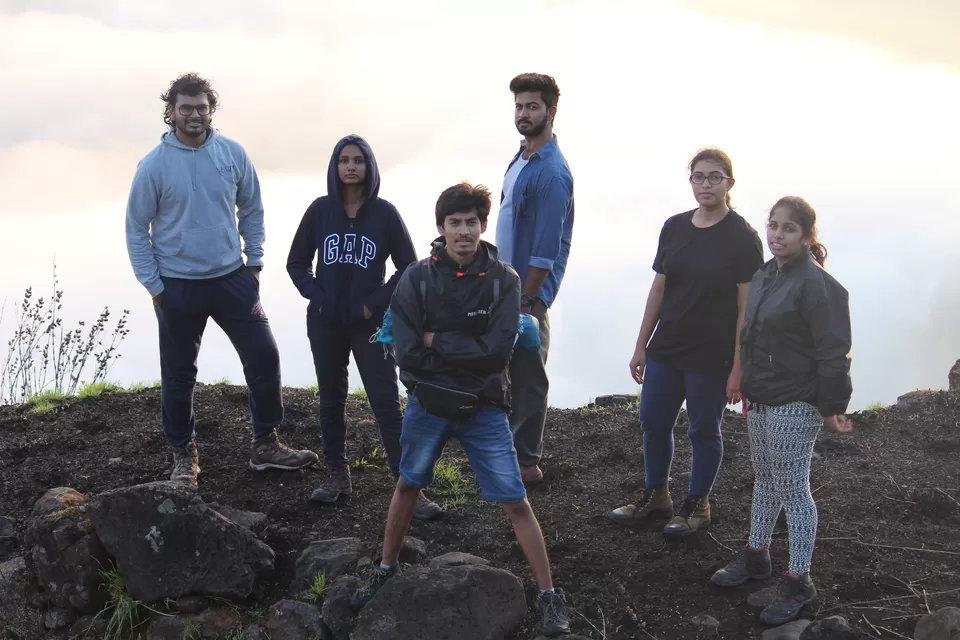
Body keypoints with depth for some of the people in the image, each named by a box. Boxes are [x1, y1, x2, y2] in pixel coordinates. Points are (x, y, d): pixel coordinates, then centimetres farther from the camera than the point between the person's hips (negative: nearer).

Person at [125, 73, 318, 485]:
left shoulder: (233, 154, -2)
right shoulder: (154, 165, -9)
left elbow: (252, 211, 10)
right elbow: (137, 229, -3)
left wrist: (255, 262, 6)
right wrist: (154, 287, -5)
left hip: (232, 278, 2)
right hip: (177, 287, -2)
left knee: (264, 357, 1)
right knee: (178, 375, 7)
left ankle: (266, 445, 17)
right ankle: (184, 455, 24)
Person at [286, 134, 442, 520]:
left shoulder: (384, 213, -5)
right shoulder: (320, 210, 0)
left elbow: (408, 266, 0)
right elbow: (297, 261, 9)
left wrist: (376, 303, -8)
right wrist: (316, 296, -5)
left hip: (369, 324, -2)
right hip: (325, 323, 3)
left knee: (386, 401, -6)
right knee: (331, 398, 12)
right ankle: (337, 475, 24)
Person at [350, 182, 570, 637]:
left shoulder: (503, 280, -8)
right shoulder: (418, 278, -8)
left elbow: (500, 347, -19)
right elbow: (407, 351, -16)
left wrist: (439, 342, -16)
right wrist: (469, 354, -17)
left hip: (483, 408, -1)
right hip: (427, 404, 2)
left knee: (515, 502, -2)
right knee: (407, 485, 18)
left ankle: (549, 596, 7)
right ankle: (386, 570, 38)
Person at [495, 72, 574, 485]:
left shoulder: (552, 172, -18)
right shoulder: (520, 158, 11)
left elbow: (547, 247, -21)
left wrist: (525, 299, -20)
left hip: (529, 289, -9)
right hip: (509, 281, 9)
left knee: (528, 376, -1)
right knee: (513, 370, 16)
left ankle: (527, 463, 7)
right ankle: (515, 447, 27)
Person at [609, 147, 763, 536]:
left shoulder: (742, 238, -11)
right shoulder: (674, 228, 5)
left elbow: (747, 309, -11)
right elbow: (659, 290, 10)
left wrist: (738, 368, -14)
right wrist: (641, 346, 9)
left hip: (712, 357, -5)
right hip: (665, 350, 5)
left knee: (704, 430, 8)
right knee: (653, 422, 12)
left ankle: (697, 505, 25)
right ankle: (655, 496, 31)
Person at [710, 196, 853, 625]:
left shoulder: (816, 285, -19)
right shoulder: (764, 275, 7)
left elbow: (833, 352, -19)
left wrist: (831, 408, -16)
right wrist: (747, 386, 18)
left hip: (795, 405, -9)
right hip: (760, 399, 9)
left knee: (792, 490, -1)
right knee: (764, 480, 22)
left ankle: (799, 582, 9)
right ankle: (756, 556, 38)